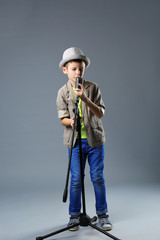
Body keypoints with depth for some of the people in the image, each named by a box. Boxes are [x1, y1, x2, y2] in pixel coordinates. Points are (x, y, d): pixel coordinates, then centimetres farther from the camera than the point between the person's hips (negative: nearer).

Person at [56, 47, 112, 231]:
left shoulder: (93, 87, -2)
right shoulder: (63, 92, 0)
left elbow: (100, 113, -10)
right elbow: (62, 119, -2)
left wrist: (85, 99, -24)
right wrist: (71, 121, -25)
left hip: (95, 139, 0)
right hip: (75, 141, 0)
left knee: (98, 177, 4)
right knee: (76, 180, 3)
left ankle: (102, 214, 20)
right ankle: (74, 215, 20)